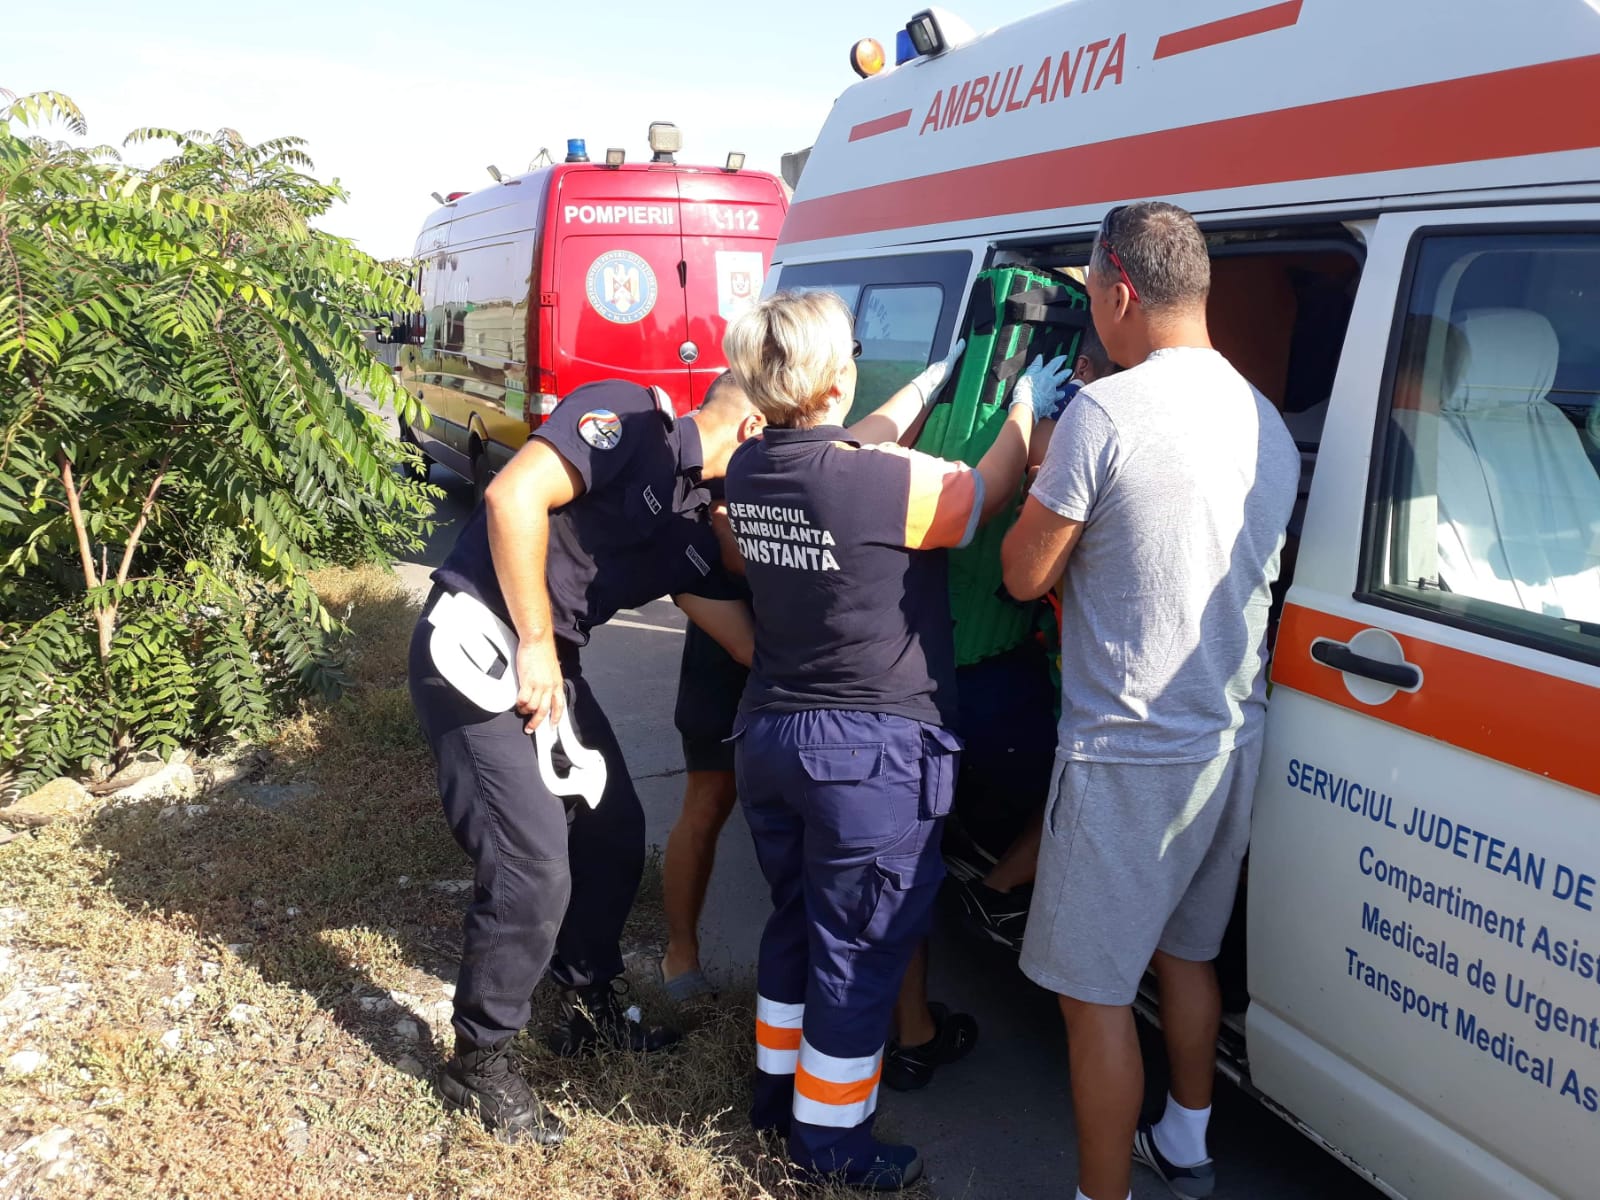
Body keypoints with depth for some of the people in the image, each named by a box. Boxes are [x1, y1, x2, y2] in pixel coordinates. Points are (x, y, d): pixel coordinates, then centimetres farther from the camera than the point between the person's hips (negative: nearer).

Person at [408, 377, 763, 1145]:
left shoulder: (693, 531, 11)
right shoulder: (628, 419, -12)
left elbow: (758, 645, 10)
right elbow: (514, 495, -24)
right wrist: (535, 642, -19)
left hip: (549, 662, 9)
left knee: (613, 831, 15)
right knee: (533, 870, -9)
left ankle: (588, 1004, 37)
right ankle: (478, 1062, 12)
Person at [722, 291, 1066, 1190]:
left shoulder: (750, 469, -1)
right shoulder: (886, 483, -23)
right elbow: (988, 492, -6)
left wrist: (933, 381, 26)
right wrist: (1027, 406, 11)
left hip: (771, 733, 7)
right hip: (871, 752, -7)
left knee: (797, 920, 24)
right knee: (859, 951, 9)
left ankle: (779, 1088, 40)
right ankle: (831, 1137, 24)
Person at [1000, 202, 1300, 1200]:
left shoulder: (1106, 413, -18)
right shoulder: (1271, 426, 6)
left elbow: (1025, 574, -10)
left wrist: (1035, 461, 6)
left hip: (1127, 757, -8)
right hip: (1233, 741, 8)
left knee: (1095, 990, 5)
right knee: (1185, 948, 25)